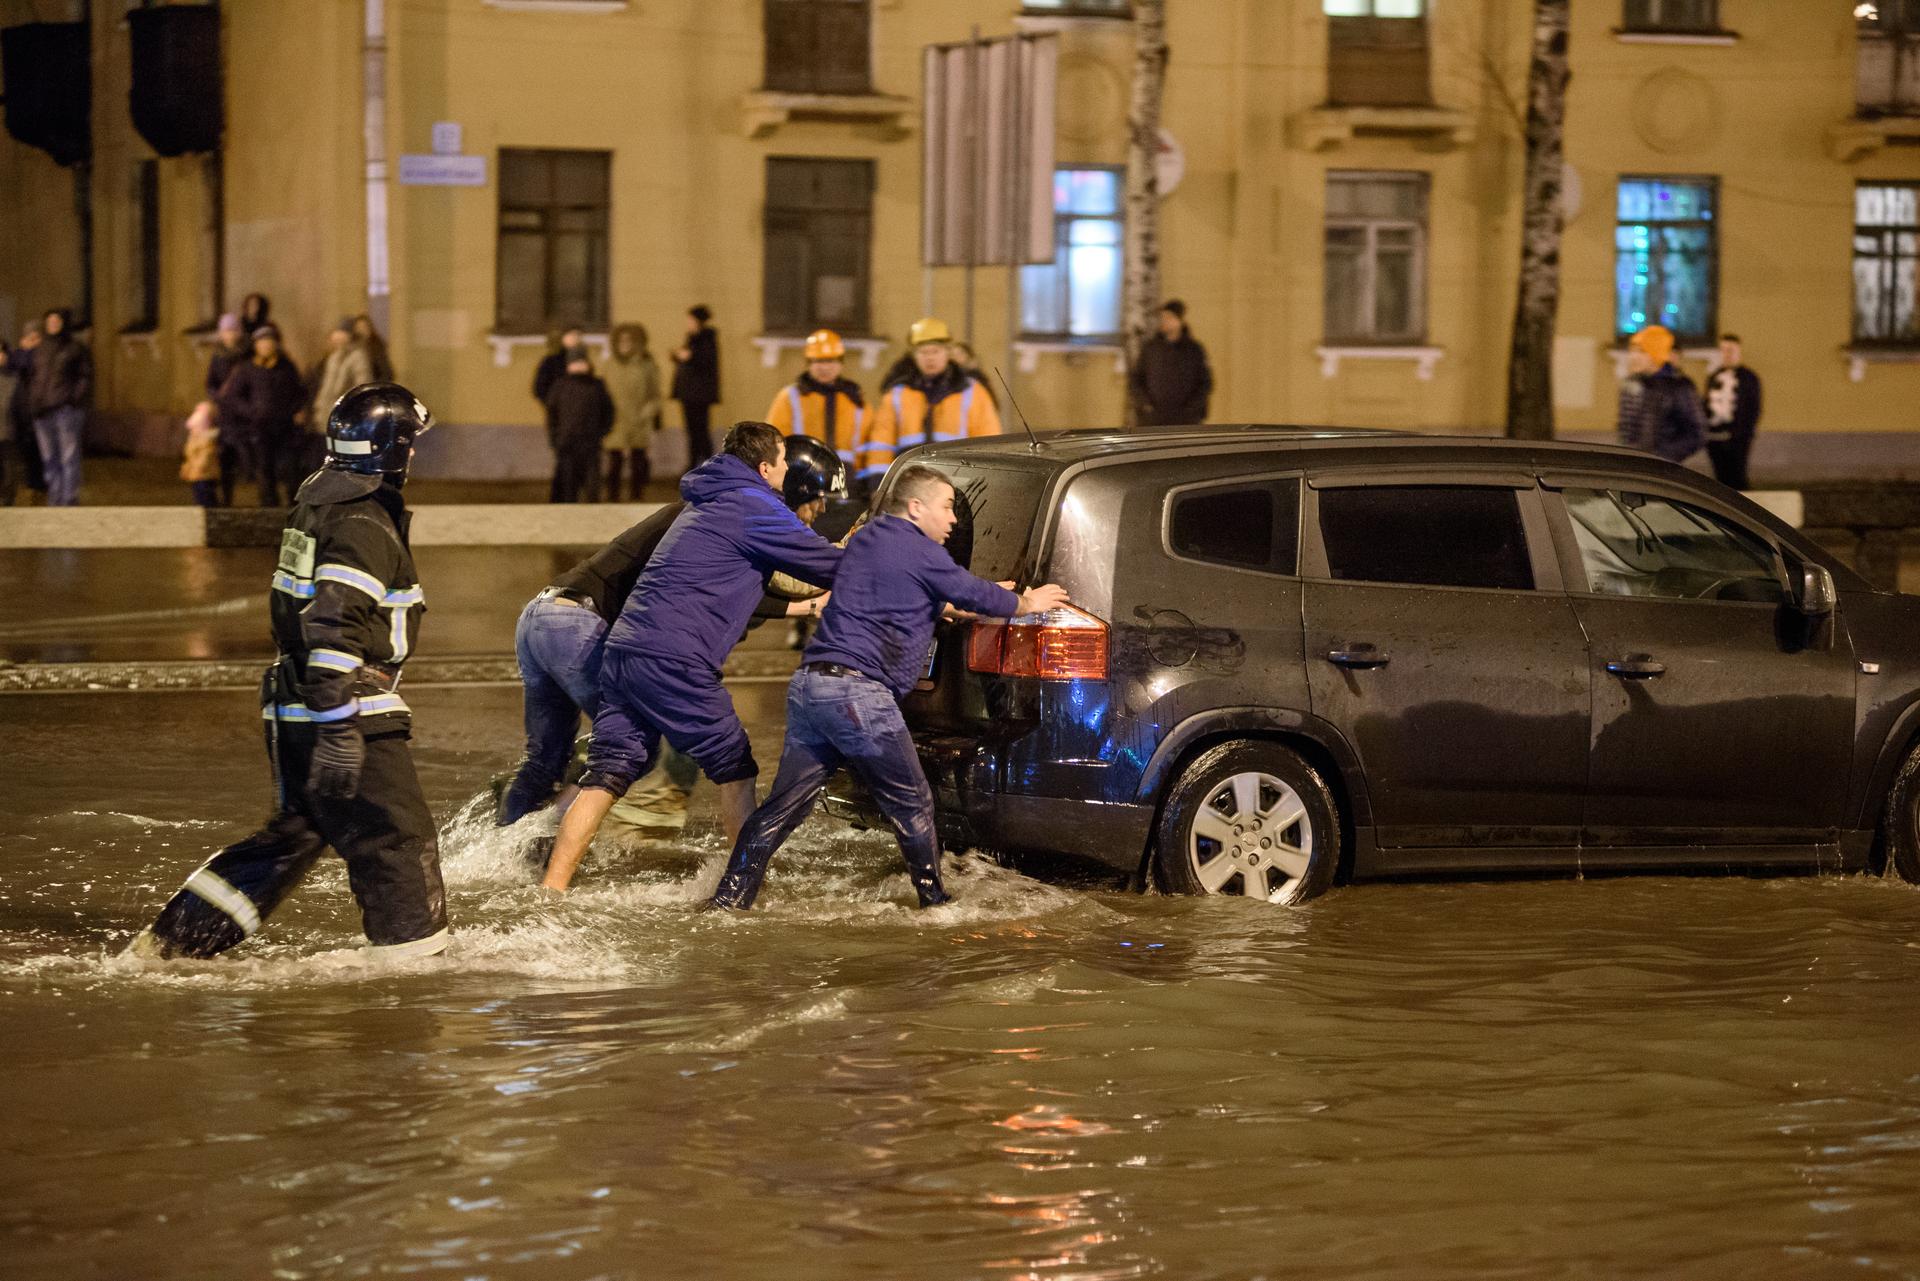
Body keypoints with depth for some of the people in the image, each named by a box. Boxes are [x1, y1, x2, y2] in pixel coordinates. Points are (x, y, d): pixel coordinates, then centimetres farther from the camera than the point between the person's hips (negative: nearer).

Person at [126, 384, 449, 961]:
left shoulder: (321, 499, 13)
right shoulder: (362, 523, -17)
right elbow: (332, 626, -27)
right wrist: (338, 728, -30)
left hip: (295, 711, 10)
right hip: (348, 712, -10)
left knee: (294, 835, 18)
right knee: (398, 844, -2)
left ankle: (167, 942, 19)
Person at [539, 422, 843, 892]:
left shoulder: (706, 504, 25)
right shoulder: (753, 507, -2)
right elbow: (825, 564, -1)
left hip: (622, 652, 8)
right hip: (673, 661, -8)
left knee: (605, 775, 5)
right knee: (733, 766, 7)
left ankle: (551, 887, -2)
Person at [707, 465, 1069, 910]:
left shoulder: (865, 539, 24)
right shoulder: (920, 551, -4)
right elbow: (970, 593, 6)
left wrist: (993, 596, 41)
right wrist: (1025, 604, 24)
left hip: (809, 682, 9)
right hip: (857, 690, -9)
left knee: (785, 805, 8)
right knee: (911, 804, 4)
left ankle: (730, 896, 5)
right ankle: (934, 899, 11)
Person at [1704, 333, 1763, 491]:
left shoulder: (1749, 378, 0)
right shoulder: (1713, 378, 15)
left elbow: (1754, 409, -3)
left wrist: (1748, 436, -11)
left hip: (1737, 438, -5)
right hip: (1715, 437, 5)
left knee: (1737, 478, -6)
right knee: (1722, 479, 7)